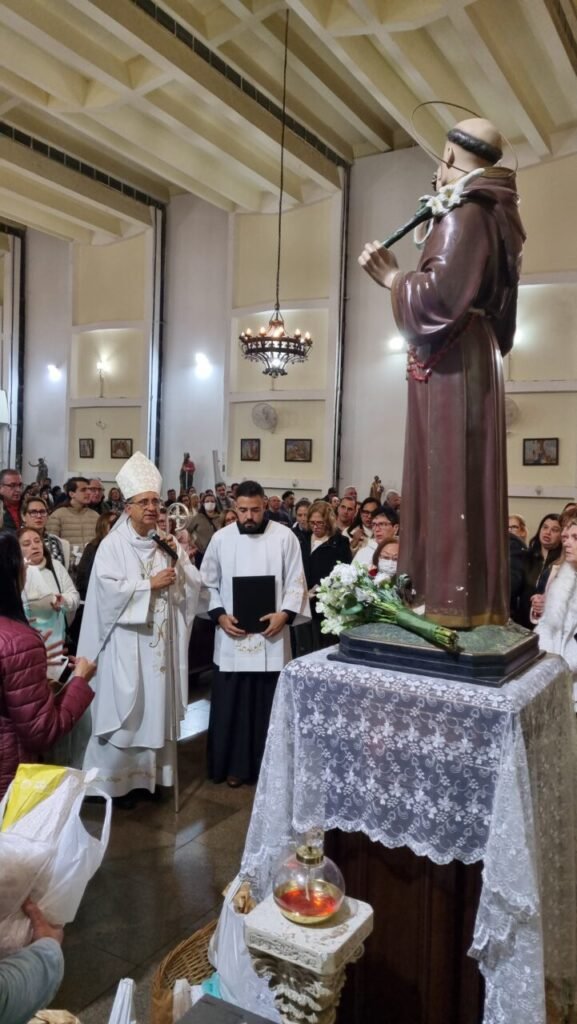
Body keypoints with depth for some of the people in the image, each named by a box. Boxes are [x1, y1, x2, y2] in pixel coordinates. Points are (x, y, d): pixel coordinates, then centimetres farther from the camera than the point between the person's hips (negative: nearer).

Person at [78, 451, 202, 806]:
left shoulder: (168, 542, 8)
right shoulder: (113, 545, -6)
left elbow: (193, 584, 4)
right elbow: (110, 589, -18)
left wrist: (179, 557, -12)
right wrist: (151, 583, -15)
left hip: (161, 640, 5)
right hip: (127, 642, -4)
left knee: (157, 707, 11)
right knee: (125, 711, 0)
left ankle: (153, 772, 23)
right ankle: (117, 779, 14)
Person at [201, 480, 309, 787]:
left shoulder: (284, 537, -3)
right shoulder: (221, 538, 2)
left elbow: (296, 582, -1)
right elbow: (209, 583, 7)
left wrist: (285, 613, -15)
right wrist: (220, 615, -7)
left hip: (271, 634, -1)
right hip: (232, 635, 1)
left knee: (268, 702, 6)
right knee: (231, 702, 8)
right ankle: (234, 765, 23)